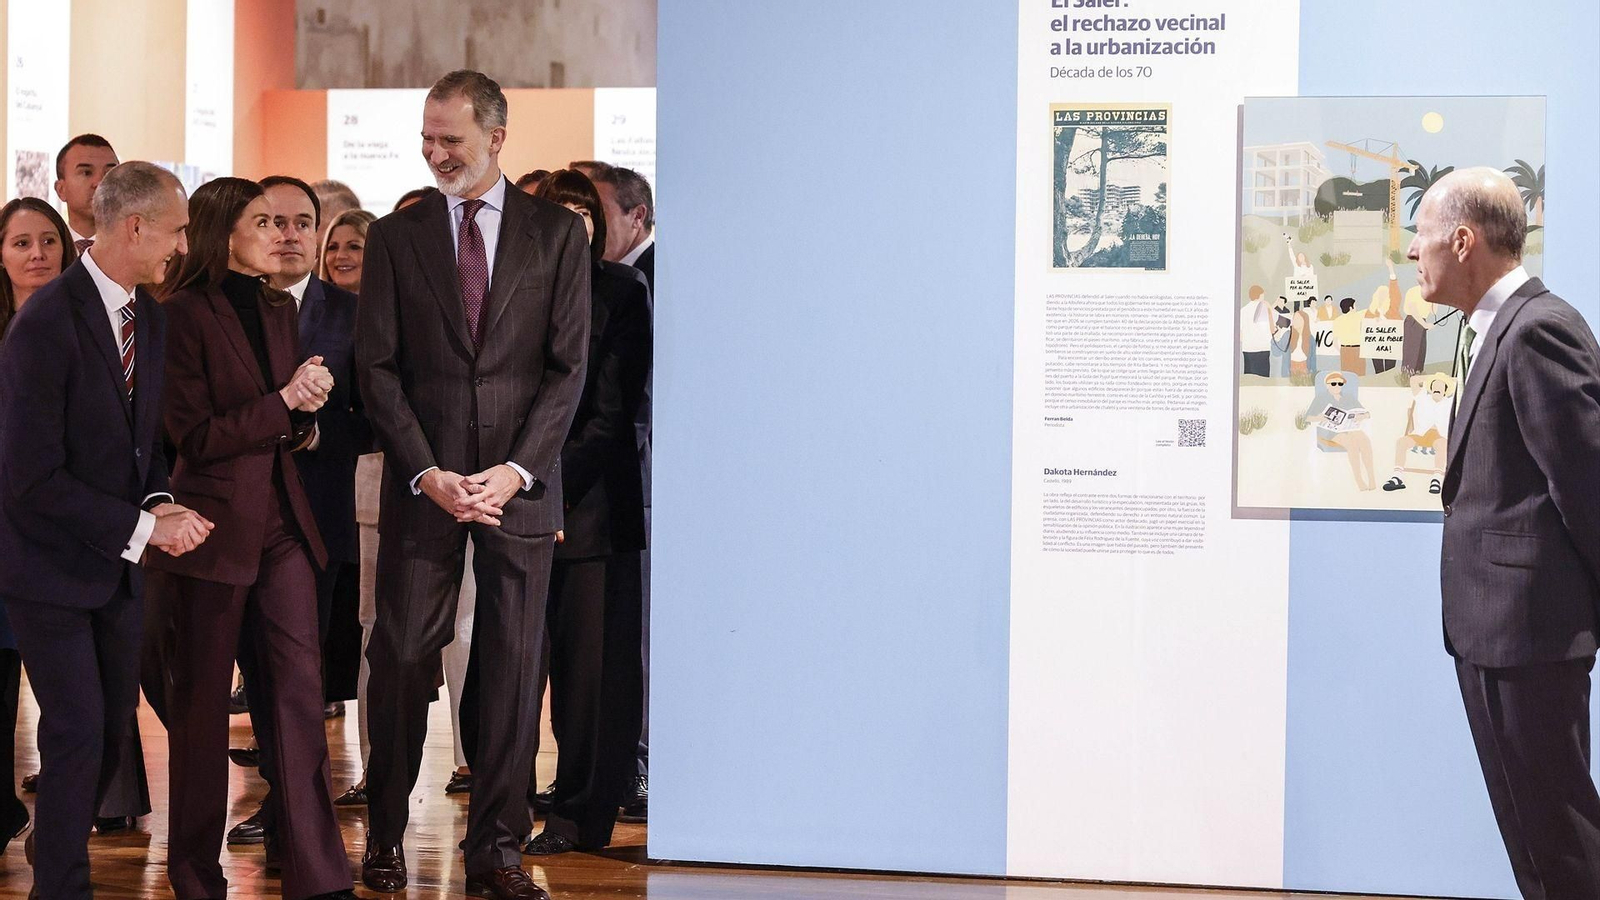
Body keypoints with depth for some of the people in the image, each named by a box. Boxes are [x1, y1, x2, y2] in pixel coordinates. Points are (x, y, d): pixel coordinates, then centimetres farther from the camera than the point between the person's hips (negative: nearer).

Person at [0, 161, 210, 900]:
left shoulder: (150, 317, 4)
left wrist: (159, 501, -6)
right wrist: (144, 525, -21)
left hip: (118, 561, 7)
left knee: (115, 722, 12)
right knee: (78, 732, -5)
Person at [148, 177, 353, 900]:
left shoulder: (278, 308, 13)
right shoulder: (185, 314, -8)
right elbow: (194, 436, -13)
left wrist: (305, 418, 0)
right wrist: (284, 403, -16)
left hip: (281, 523, 5)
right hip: (213, 527, -5)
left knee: (300, 687, -3)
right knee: (202, 701, 6)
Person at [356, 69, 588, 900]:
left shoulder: (557, 233, 5)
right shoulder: (394, 236, 6)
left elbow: (568, 366, 1)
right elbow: (379, 368, 2)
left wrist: (515, 469, -10)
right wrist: (429, 473, -9)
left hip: (518, 485, 0)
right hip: (422, 482, 0)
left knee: (511, 666, 3)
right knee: (401, 658, 0)